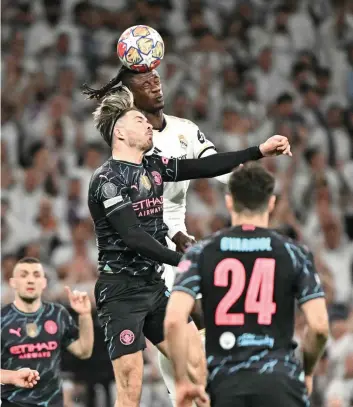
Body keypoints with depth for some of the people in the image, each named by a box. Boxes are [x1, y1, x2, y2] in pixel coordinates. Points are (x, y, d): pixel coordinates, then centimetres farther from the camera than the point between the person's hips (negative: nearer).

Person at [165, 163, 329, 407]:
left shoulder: (202, 254, 6)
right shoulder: (294, 254, 4)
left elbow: (173, 320, -6)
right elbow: (319, 325, -2)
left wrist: (181, 380, 4)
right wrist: (307, 373, 16)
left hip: (226, 382, 2)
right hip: (280, 378, -2)